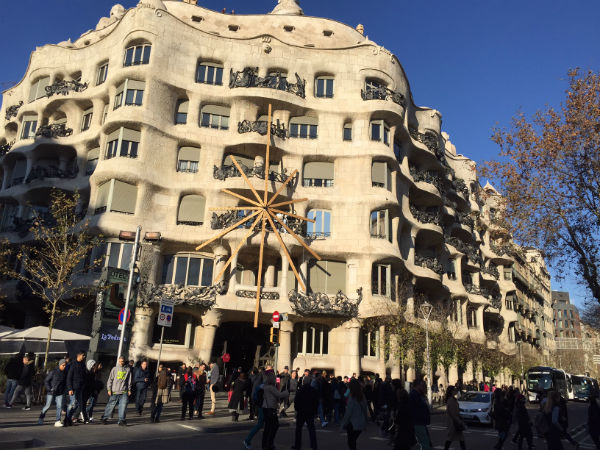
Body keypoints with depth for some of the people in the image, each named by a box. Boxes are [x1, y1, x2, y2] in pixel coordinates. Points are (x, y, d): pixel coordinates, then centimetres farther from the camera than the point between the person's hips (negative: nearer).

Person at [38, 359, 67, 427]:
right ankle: (41, 417, 33)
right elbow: (46, 381, -5)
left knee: (59, 406, -7)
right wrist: (49, 389, -11)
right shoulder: (53, 372, -10)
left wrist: (63, 389, 6)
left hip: (60, 393, 3)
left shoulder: (65, 373, 3)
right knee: (48, 406, 7)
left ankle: (57, 421, -3)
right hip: (51, 393, -3)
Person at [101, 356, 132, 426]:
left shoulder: (128, 369, 7)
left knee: (123, 406, -5)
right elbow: (110, 379, 3)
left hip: (124, 392, 1)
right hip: (115, 391, -1)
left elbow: (129, 380, 11)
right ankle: (104, 418, 20)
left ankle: (121, 420, 1)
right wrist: (109, 389, -3)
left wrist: (129, 389, 9)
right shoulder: (114, 369, 2)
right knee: (111, 405, 5)